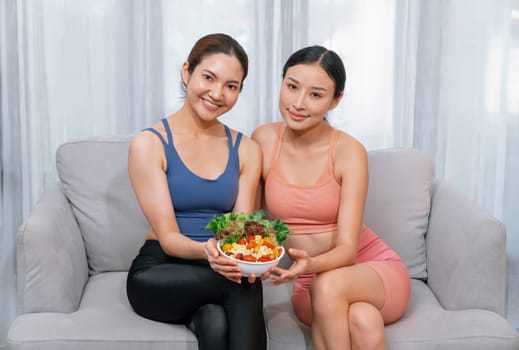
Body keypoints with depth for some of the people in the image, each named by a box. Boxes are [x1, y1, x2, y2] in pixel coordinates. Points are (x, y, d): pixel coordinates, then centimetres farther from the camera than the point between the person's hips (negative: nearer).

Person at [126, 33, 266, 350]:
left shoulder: (246, 151, 6)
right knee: (244, 285, -30)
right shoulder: (149, 144, -5)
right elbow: (167, 235, -10)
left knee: (214, 322, -32)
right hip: (159, 273, -2)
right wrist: (204, 251, -32)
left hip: (219, 271, 3)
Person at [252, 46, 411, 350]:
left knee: (327, 285, -36)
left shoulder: (348, 151, -14)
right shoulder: (264, 140, -6)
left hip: (376, 270, -1)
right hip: (309, 285, 1)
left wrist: (311, 264, -38)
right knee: (362, 321, -33)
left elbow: (347, 249, -18)